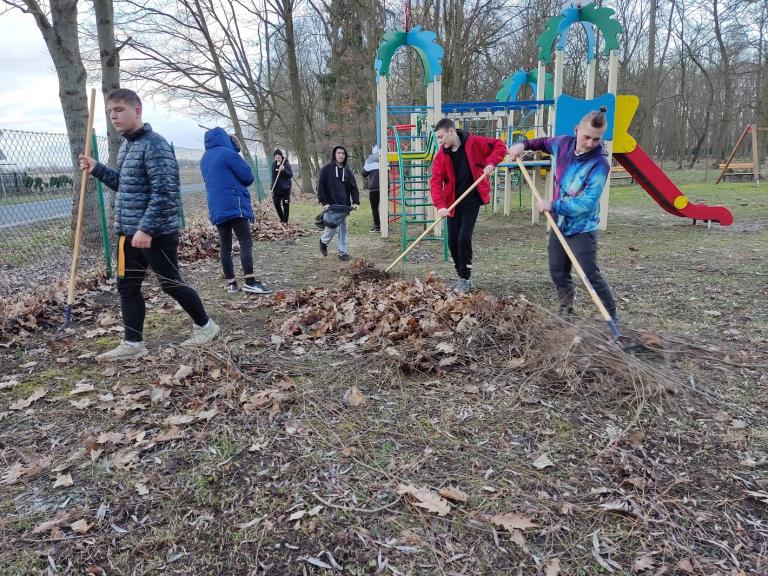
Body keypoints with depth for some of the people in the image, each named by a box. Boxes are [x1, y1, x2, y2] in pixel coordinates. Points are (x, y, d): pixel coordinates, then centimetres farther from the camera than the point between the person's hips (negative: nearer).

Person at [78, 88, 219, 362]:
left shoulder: (154, 144, -15)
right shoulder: (127, 145, 15)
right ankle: (132, 344, 19)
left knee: (170, 284, 2)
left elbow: (164, 192, -22)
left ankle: (204, 325, 22)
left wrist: (146, 228, -26)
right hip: (129, 232, 9)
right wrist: (97, 169, 15)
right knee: (127, 286, 10)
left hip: (156, 232, -9)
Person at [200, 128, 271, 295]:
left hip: (216, 209, 7)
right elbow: (248, 177, -6)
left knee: (225, 247, 8)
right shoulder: (228, 153, -6)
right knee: (246, 242, -9)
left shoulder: (204, 160, 18)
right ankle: (250, 282, -17)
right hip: (234, 205, -7)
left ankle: (231, 283, 9)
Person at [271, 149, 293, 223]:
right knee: (276, 204, 9)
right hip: (276, 188, 6)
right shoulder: (274, 164, 11)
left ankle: (285, 221, 3)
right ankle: (282, 219, 25)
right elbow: (273, 176, 17)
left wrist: (284, 170, -27)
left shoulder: (286, 163, -6)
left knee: (285, 204, -3)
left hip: (285, 187, -6)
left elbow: (291, 175, -11)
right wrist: (272, 188, 12)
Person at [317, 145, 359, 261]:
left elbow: (353, 187, 9)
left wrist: (355, 201, -4)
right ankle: (323, 241, 22)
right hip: (331, 206, -4)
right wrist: (324, 202, -12)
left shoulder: (347, 171, 10)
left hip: (344, 205, 4)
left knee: (343, 228, 6)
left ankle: (342, 252, 14)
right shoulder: (327, 169, -1)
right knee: (332, 226, -8)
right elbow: (320, 186, -4)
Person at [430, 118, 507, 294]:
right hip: (453, 202, 4)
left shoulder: (474, 142, -11)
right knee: (453, 242, 5)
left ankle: (465, 278, 2)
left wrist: (491, 163, -19)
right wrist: (440, 205, -25)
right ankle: (462, 277, 25)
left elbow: (500, 146, -1)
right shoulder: (441, 155, -4)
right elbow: (435, 181, -11)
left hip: (472, 200, -4)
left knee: (464, 238, -14)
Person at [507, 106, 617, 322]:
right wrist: (524, 144, 3)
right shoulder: (564, 144, -5)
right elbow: (545, 143, 20)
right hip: (560, 223, 7)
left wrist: (552, 206, -25)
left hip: (582, 227, -6)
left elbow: (587, 203, -29)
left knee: (590, 274, -8)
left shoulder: (599, 164, -23)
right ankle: (566, 313, 31)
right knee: (558, 271, 14)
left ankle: (611, 317, 7)